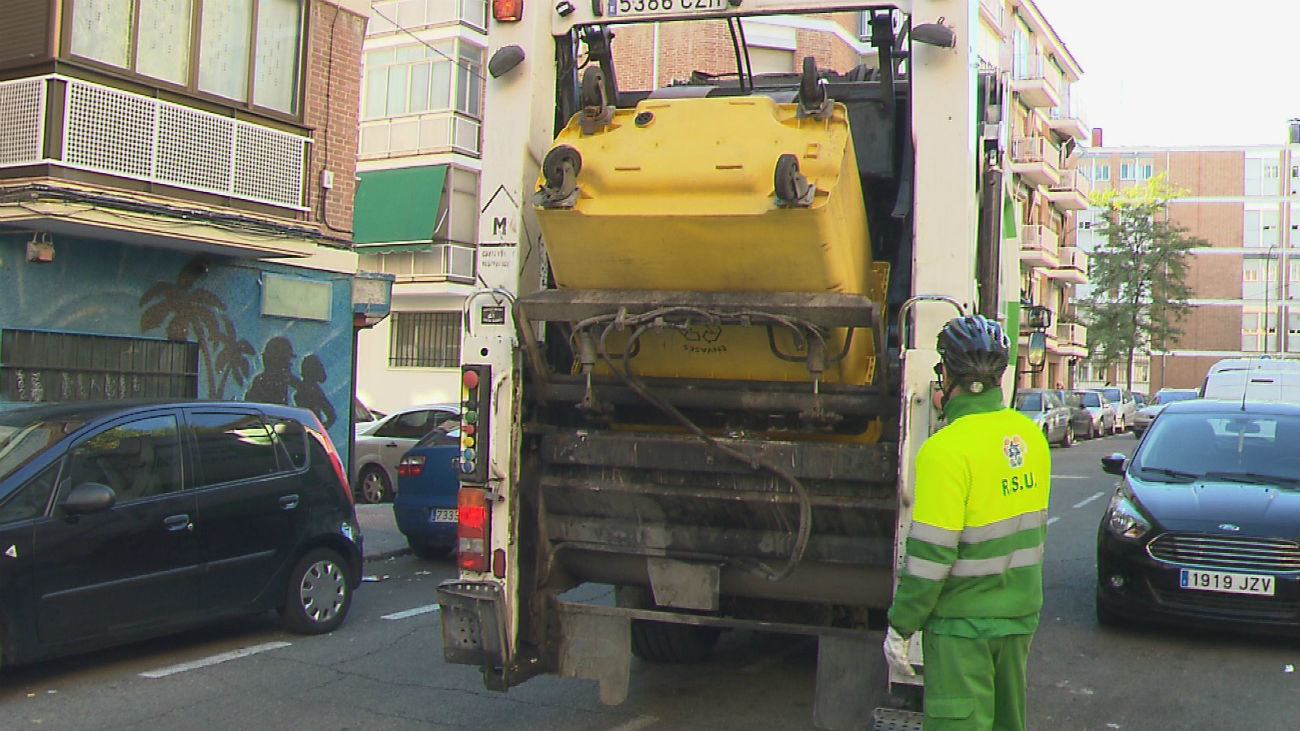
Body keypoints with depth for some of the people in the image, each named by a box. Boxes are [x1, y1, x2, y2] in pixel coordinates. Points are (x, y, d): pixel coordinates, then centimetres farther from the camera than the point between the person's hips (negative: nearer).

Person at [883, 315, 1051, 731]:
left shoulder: (946, 449, -21)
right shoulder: (1029, 434, 2)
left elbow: (930, 555, -22)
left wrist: (899, 627, -11)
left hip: (962, 622, -7)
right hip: (1021, 614, 7)